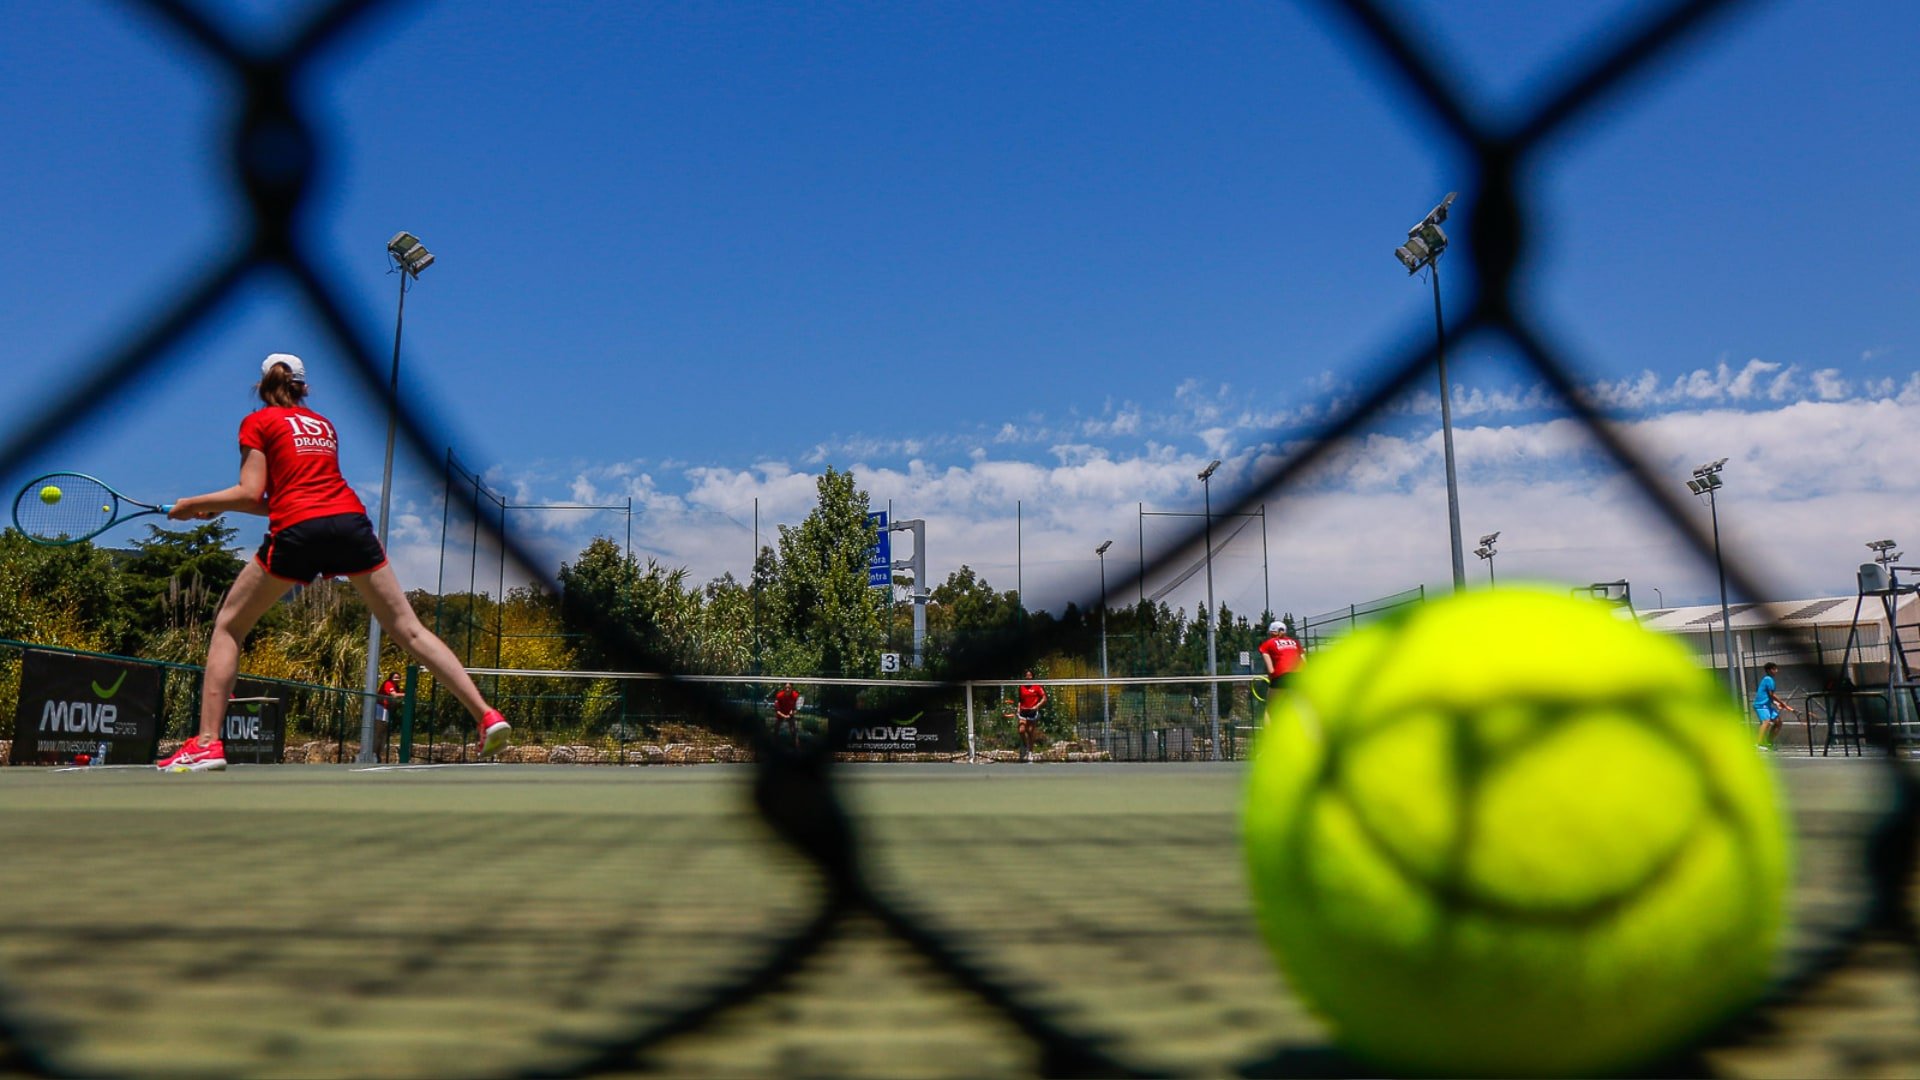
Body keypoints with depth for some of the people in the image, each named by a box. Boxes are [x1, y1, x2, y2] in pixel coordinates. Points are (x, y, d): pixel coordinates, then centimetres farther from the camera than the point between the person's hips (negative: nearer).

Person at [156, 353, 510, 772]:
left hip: (298, 532, -4)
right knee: (409, 629, 3)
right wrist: (222, 508, 33)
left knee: (228, 626, 14)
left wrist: (193, 504, 19)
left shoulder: (257, 422, 13)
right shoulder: (324, 424, 27)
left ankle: (207, 743, 5)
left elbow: (251, 494, 3)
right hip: (351, 520, 4)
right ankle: (486, 714, -7)